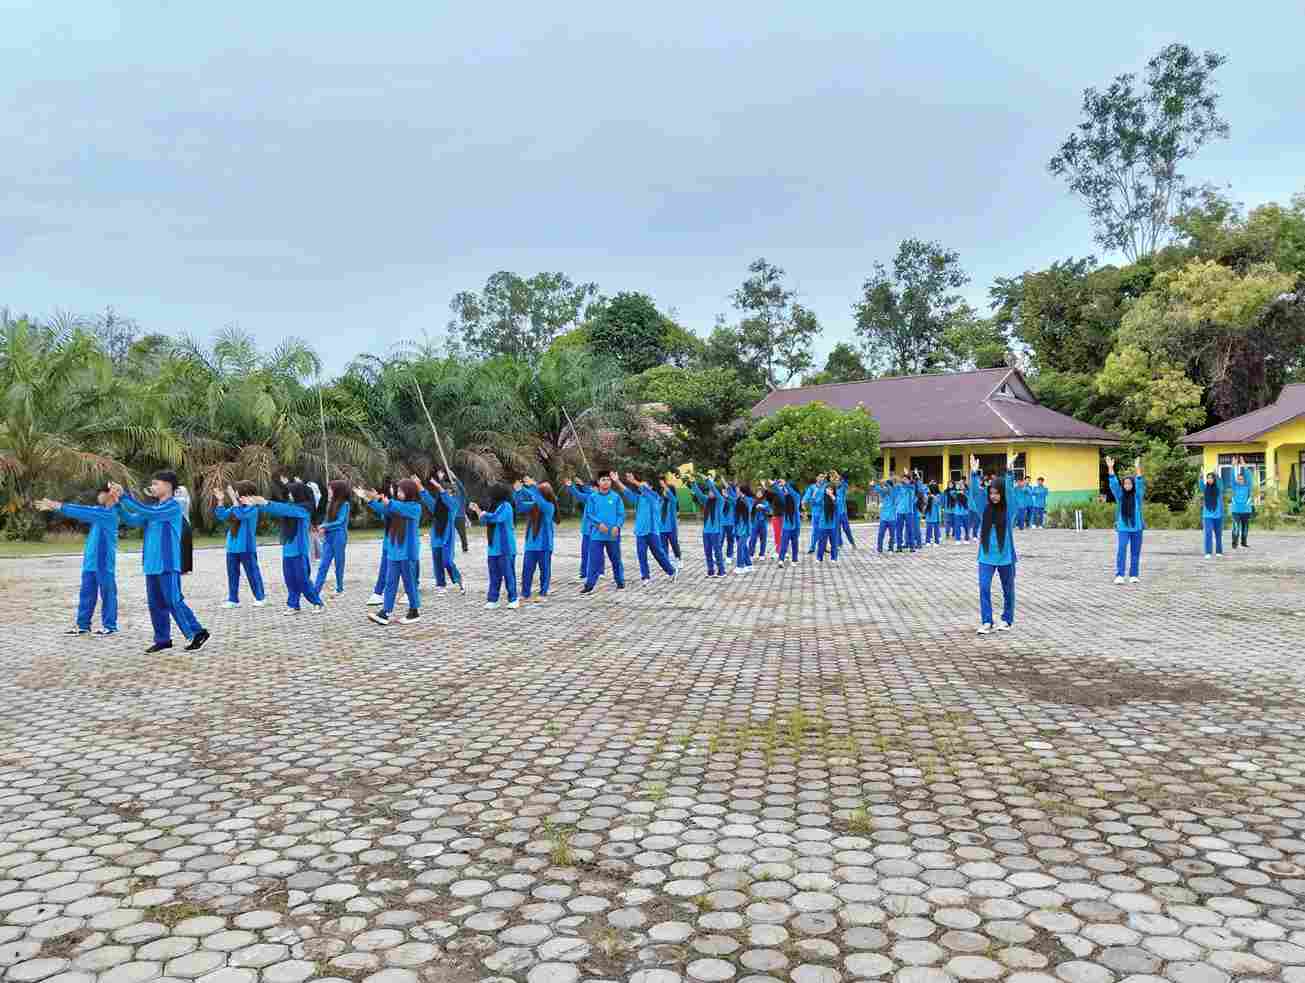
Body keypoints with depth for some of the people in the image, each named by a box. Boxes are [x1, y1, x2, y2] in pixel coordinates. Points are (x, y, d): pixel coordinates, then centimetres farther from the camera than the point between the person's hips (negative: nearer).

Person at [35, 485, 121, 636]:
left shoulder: (111, 513, -13)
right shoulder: (98, 511, 14)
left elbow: (85, 511, -18)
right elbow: (82, 512, 8)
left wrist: (60, 506, -16)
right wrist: (56, 506, -2)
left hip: (104, 562, -8)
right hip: (90, 561, 9)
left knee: (107, 593, 0)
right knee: (86, 593, 11)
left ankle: (110, 626, 8)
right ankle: (83, 625, 17)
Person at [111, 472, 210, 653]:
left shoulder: (173, 507, -11)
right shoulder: (155, 509, 16)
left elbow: (147, 512, -22)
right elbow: (133, 520, 13)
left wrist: (124, 495, -20)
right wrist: (119, 502, 1)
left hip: (167, 565, -8)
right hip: (152, 565, 8)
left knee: (174, 602, -8)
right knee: (156, 604, 9)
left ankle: (198, 633, -2)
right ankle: (163, 639, 16)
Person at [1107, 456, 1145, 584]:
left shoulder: (1138, 495, 2)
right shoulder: (1119, 495, 4)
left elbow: (1139, 483, -14)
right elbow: (1113, 483, -8)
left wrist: (1137, 469, -26)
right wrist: (1110, 468, -20)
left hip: (1136, 528, 1)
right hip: (1123, 528, -1)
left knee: (1135, 553, 6)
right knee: (1120, 551, -12)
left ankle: (1133, 575, 15)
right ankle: (1119, 575, -16)